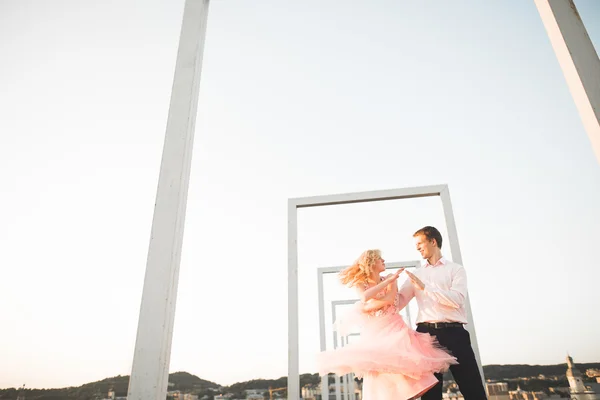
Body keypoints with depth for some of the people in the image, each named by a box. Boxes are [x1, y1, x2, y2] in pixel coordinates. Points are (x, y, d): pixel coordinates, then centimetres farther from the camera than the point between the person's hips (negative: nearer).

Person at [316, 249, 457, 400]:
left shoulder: (391, 279, 7)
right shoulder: (360, 284, 6)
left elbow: (390, 299, -12)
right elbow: (366, 297, -16)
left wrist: (366, 307, -13)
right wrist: (388, 281, -14)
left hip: (393, 328, 0)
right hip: (373, 334, 0)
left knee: (401, 380, -11)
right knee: (378, 385, -1)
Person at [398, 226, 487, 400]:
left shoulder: (455, 269, 7)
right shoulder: (417, 274, 16)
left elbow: (457, 299, -10)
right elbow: (399, 302, 10)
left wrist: (424, 287, -14)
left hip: (453, 332, -3)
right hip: (426, 333, 3)